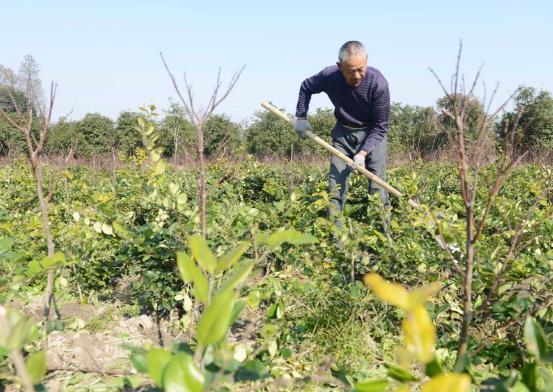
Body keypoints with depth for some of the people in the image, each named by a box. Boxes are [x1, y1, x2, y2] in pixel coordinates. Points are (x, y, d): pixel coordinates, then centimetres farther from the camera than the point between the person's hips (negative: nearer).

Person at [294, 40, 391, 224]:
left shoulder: (378, 83, -27)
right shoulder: (329, 76, -19)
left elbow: (380, 126, -19)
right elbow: (306, 87, 6)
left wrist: (363, 153, -28)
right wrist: (300, 117, 1)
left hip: (372, 134, -2)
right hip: (343, 132, 3)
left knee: (377, 185, -8)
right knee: (336, 183, -2)